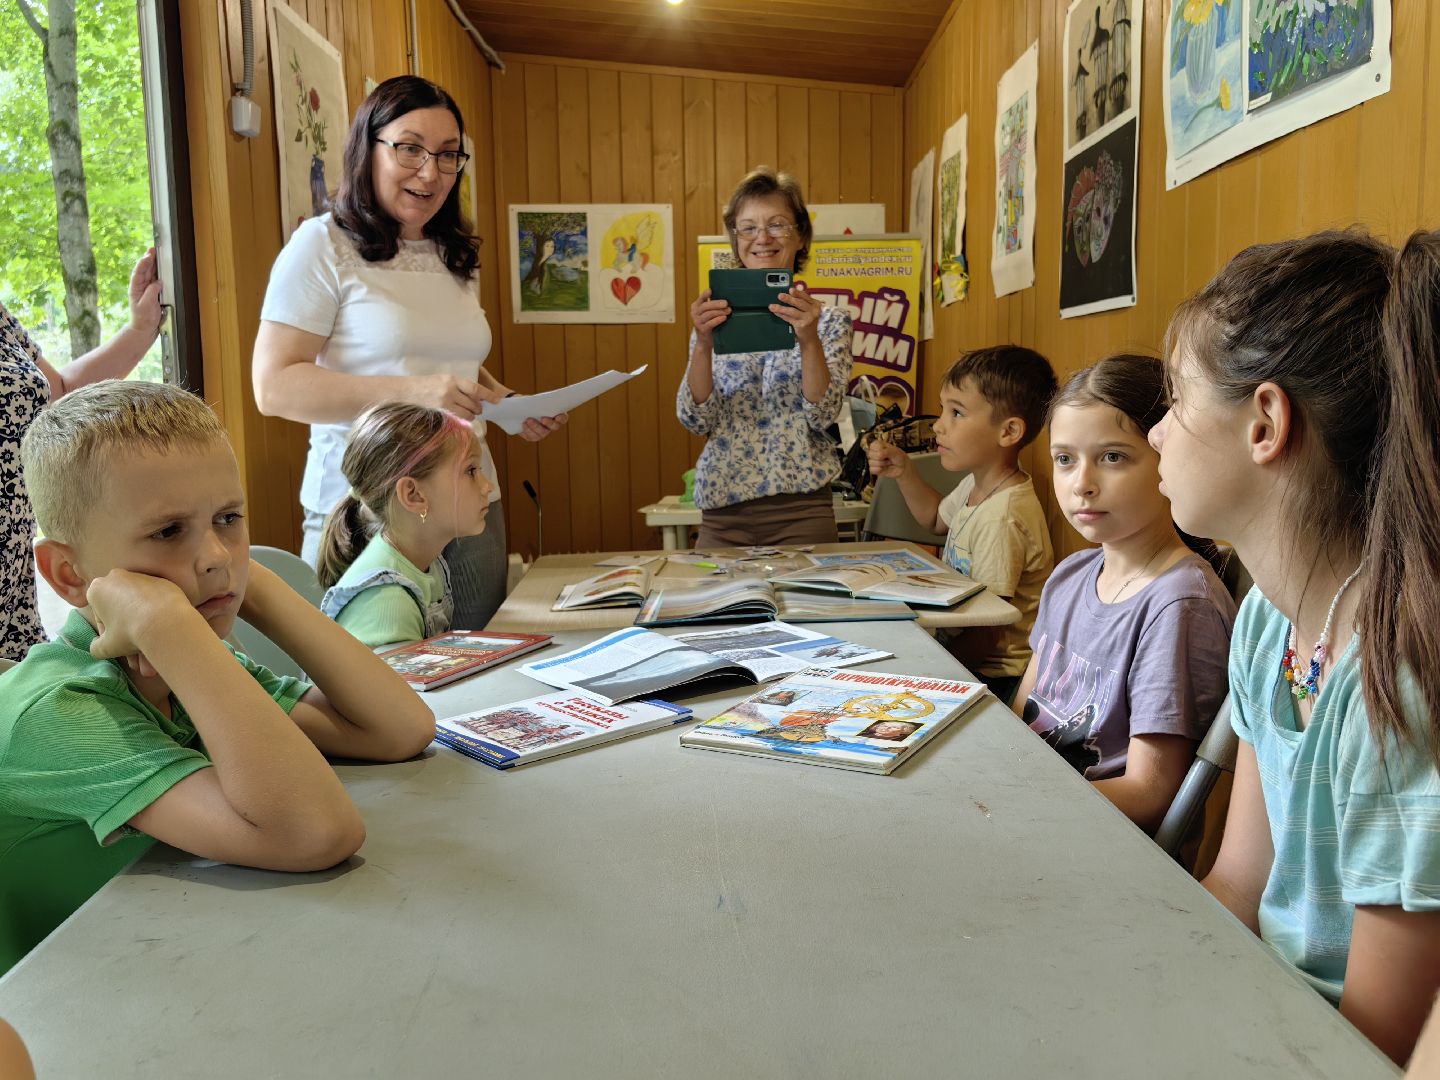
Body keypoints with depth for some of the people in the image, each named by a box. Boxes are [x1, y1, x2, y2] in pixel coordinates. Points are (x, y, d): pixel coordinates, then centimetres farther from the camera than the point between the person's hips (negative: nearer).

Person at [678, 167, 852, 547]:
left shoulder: (830, 320, 4)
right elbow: (696, 419, -3)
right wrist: (703, 344, -18)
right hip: (722, 510, 1)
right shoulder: (717, 319, 8)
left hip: (801, 511, -1)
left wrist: (809, 340, -24)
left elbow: (823, 415, -9)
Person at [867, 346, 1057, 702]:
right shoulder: (977, 485, 4)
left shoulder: (1002, 519, -25)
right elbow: (937, 519, 29)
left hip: (994, 676, -9)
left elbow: (985, 635, -22)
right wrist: (905, 472, 14)